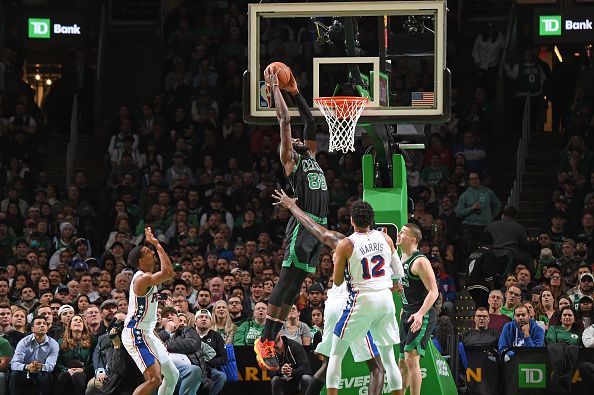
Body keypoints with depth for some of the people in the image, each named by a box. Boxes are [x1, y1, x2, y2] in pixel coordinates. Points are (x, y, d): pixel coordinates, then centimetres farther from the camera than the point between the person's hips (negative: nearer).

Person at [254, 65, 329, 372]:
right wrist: (275, 88, 5)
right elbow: (284, 120, -2)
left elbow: (310, 123, 29)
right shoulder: (289, 160, 4)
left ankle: (272, 339, 5)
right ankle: (265, 341, -12)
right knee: (287, 280, -11)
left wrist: (295, 93, 26)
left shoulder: (309, 157, 24)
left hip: (319, 228, 8)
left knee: (294, 286, 5)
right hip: (302, 225, -8)